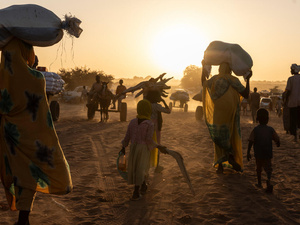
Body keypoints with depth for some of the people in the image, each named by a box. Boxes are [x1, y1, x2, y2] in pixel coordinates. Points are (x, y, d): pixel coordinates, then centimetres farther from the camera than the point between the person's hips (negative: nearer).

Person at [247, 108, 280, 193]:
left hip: (258, 154, 0)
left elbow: (250, 141, -12)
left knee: (259, 168, 18)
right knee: (268, 168, 6)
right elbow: (277, 140, -2)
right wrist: (278, 144, 22)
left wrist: (248, 152, -7)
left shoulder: (255, 130, -8)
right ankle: (269, 180, -21)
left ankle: (259, 183, 29)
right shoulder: (271, 130, -5)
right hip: (268, 153, 0)